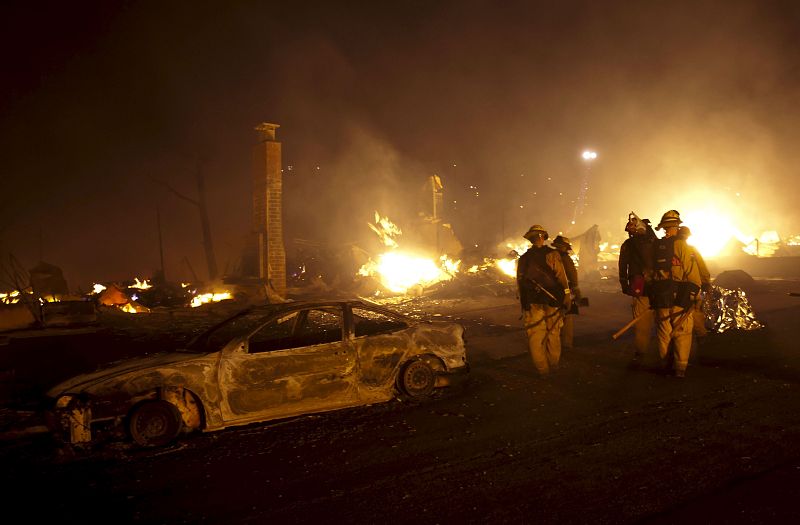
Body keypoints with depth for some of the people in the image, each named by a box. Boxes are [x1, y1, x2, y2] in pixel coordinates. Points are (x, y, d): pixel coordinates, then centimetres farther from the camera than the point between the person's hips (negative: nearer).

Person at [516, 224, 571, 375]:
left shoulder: (523, 258, 6)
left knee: (535, 336, 6)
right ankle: (553, 364, 21)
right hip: (551, 301, -1)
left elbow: (519, 282, 9)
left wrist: (523, 303, 16)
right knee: (553, 334, 12)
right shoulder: (552, 254, -4)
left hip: (531, 303, 2)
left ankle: (542, 368, 8)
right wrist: (567, 295, -1)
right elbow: (561, 277, -7)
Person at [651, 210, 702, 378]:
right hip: (680, 297, -4)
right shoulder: (681, 245, -10)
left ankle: (665, 364, 22)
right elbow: (692, 273, -12)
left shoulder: (656, 246, 5)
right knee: (682, 332, 4)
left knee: (664, 332, 14)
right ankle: (680, 367, 3)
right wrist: (695, 293, -1)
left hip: (660, 296, 4)